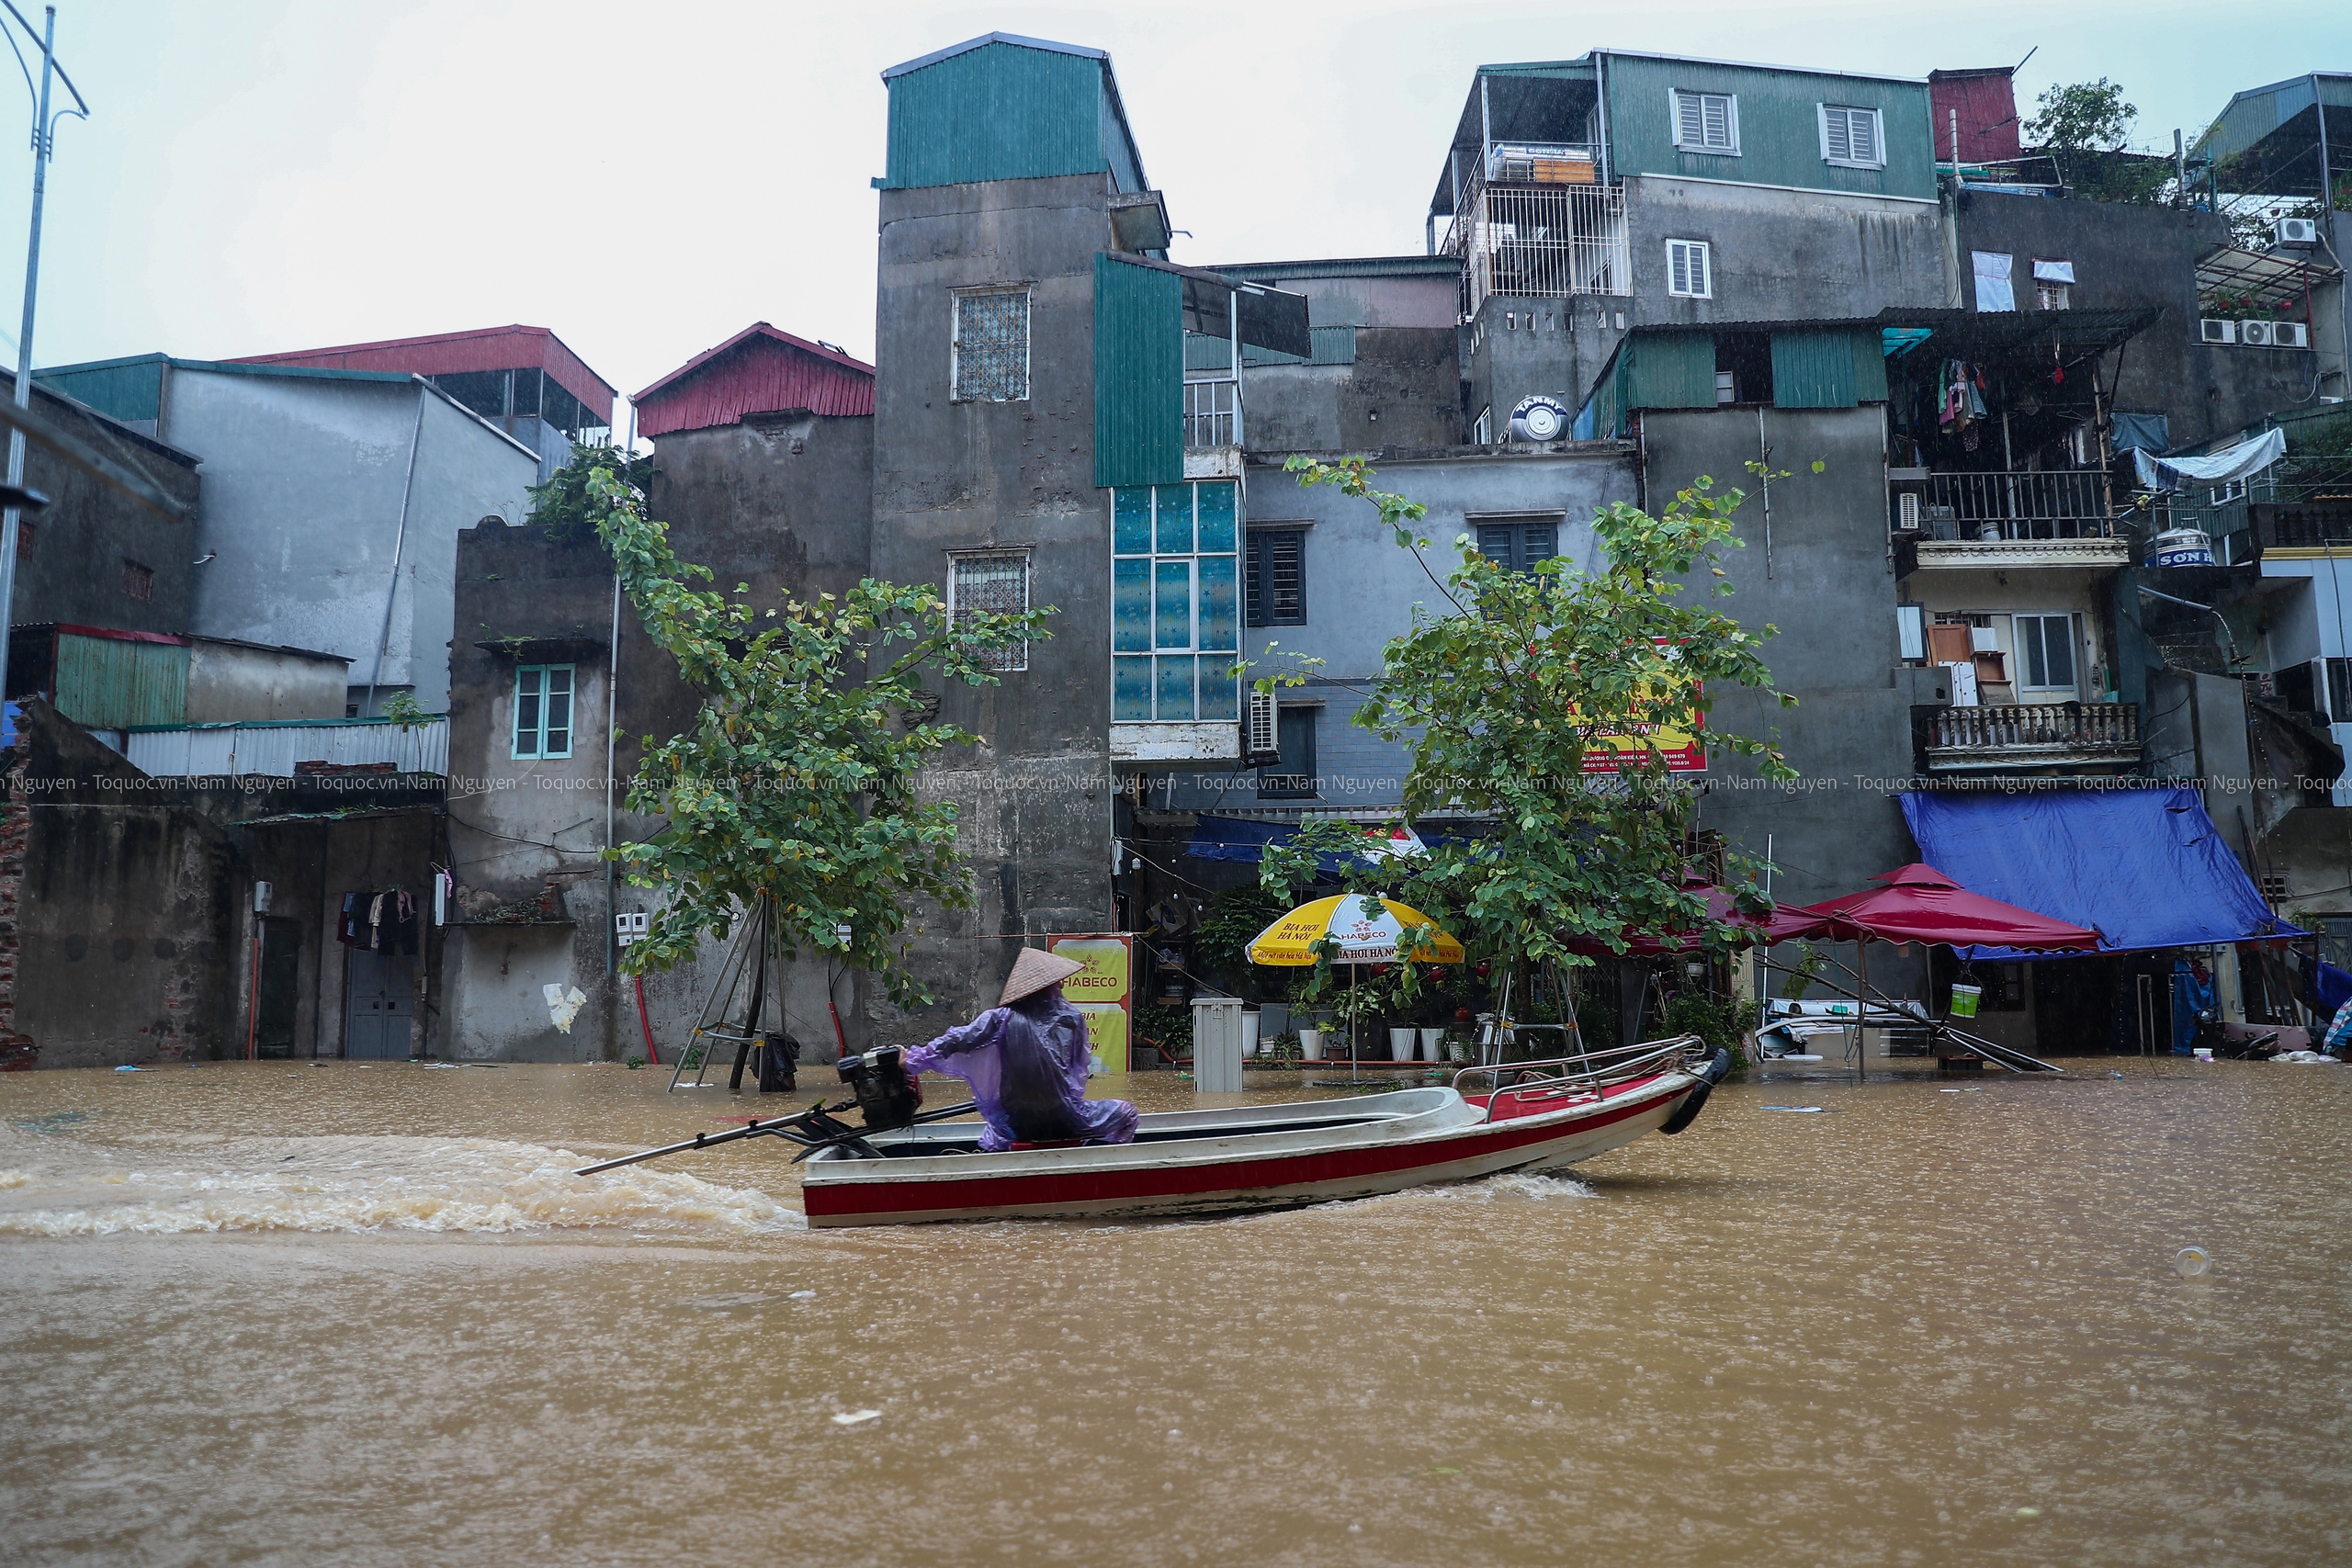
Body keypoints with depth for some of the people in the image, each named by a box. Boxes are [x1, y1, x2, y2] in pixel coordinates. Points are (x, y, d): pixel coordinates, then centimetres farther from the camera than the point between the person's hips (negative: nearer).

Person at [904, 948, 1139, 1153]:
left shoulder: (1003, 1018, -3)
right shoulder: (1071, 1018, -3)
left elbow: (955, 1042, -4)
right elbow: (1080, 1072, 6)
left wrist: (911, 1060, 4)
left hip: (1017, 1125, 2)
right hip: (1066, 1122, -2)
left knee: (992, 1135, 38)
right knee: (1126, 1113, 21)